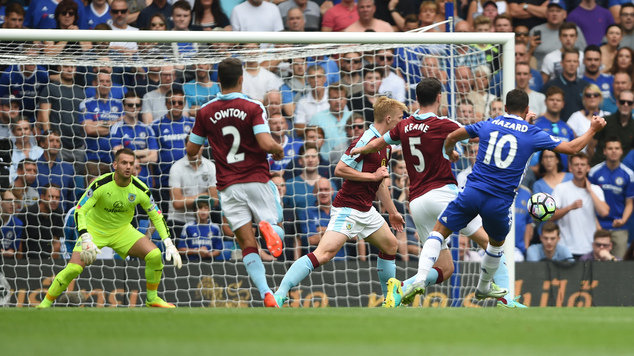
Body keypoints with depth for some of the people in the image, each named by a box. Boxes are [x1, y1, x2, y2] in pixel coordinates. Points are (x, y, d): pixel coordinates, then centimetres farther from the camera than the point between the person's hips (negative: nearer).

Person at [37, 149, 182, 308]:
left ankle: (152, 298, 5)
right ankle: (45, 304, -4)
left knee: (155, 255, -17)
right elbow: (79, 211, -24)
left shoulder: (140, 190, -15)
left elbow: (156, 216, -3)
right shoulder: (100, 184, -25)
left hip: (122, 230, 3)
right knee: (74, 268, -23)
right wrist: (86, 239, -39)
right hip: (94, 230, -3)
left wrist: (169, 244, -12)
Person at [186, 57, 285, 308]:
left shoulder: (205, 113, 3)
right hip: (256, 181, -2)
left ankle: (266, 294, -18)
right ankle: (268, 227, -28)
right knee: (277, 232, 10)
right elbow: (266, 144, -17)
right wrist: (279, 150, 5)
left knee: (248, 245, 1)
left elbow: (191, 150, 10)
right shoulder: (253, 108, -6)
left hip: (228, 187, 2)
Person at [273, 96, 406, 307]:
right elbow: (339, 169, -19)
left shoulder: (385, 146, 15)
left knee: (390, 245, 20)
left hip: (365, 210, 10)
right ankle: (279, 295, -28)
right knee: (325, 253, -22)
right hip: (347, 208, -10)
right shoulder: (366, 141, -16)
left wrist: (393, 212, 32)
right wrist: (372, 175, -18)